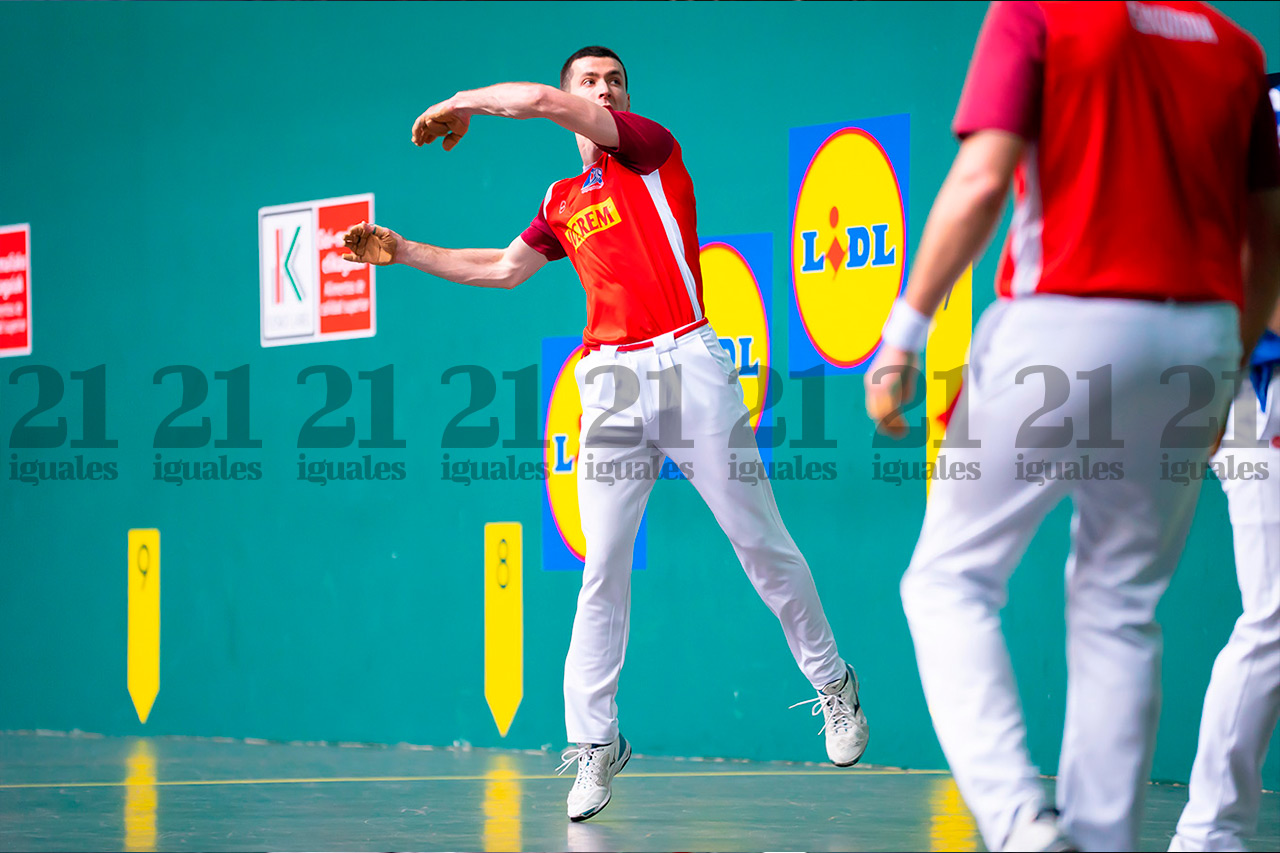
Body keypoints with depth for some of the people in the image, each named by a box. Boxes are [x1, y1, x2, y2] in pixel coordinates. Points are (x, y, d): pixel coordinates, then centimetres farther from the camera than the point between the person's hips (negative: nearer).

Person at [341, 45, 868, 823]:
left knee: (762, 545, 0)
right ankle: (595, 743, -1)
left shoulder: (652, 149, 4)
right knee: (603, 568, -4)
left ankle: (833, 686, 17)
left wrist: (459, 106, 10)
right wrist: (405, 252, 30)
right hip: (611, 382, 4)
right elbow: (502, 270, 31)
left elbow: (538, 101, -5)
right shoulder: (563, 201, 20)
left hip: (689, 366, -4)